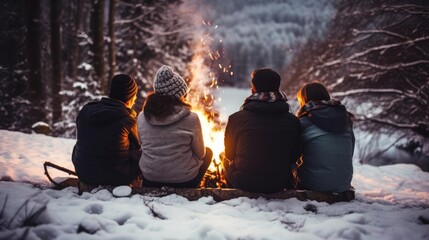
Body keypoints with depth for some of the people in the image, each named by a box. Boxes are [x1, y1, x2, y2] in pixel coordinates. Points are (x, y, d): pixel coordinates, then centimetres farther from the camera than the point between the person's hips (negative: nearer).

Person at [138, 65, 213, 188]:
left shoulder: (142, 117, -6)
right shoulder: (191, 118, -17)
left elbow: (143, 147, 7)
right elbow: (200, 153, -5)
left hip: (149, 180, 5)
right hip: (183, 181, -4)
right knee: (208, 152, 26)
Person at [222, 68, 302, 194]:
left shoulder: (236, 118, -16)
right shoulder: (293, 121, -10)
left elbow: (229, 154, -1)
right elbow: (293, 157, 2)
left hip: (244, 184, -2)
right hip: (278, 185, 2)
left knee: (225, 158, 29)